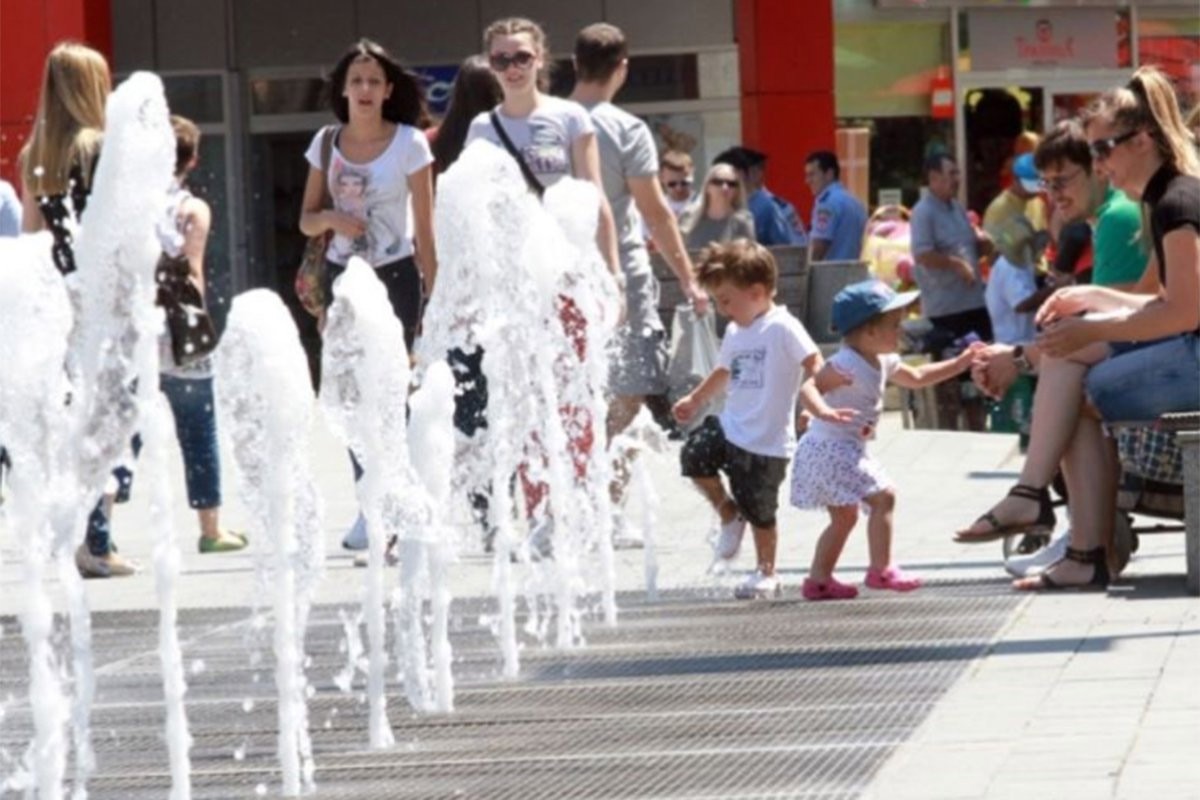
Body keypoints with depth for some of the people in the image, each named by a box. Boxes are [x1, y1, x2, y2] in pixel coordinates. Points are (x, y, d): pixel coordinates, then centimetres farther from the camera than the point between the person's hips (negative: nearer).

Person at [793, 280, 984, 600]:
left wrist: (959, 363, 26)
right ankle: (881, 570, -9)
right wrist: (824, 412, -49)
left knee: (844, 516, 17)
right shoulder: (846, 365, -21)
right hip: (832, 449, -11)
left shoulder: (883, 363, 11)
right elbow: (808, 387, -29)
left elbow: (916, 378, 26)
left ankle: (819, 579, 22)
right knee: (882, 496, -12)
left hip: (844, 450, 11)